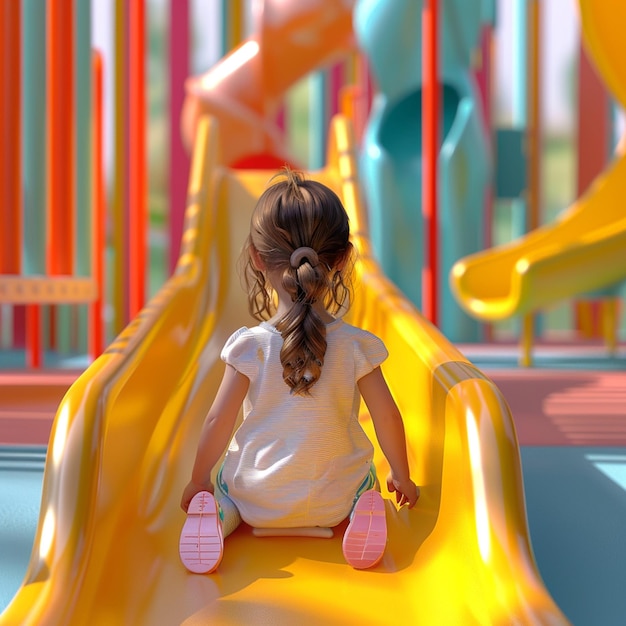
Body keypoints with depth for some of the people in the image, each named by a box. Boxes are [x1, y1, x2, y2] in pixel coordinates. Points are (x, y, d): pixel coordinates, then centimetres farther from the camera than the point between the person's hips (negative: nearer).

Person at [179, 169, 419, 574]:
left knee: (223, 480, 32)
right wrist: (402, 477, 12)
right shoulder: (356, 345, -13)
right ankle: (360, 511, -2)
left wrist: (198, 481, 7)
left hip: (258, 500, 0)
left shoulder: (250, 345, -16)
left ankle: (219, 513, -4)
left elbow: (219, 422, -11)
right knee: (365, 475, 33)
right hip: (333, 502, 1)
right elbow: (388, 418, -6)